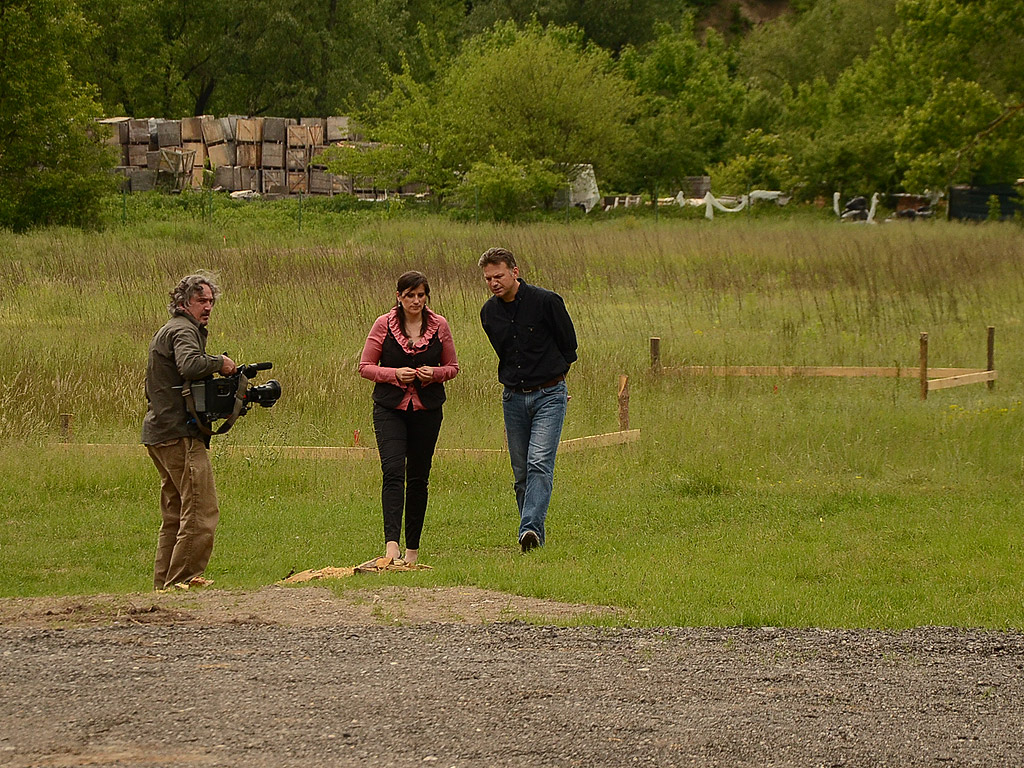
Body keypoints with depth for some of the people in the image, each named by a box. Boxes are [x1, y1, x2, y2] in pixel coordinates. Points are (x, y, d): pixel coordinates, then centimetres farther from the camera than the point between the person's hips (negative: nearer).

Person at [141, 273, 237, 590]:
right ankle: (182, 580, -13)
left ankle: (164, 582, 16)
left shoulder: (167, 332, 24)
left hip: (159, 432, 11)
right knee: (202, 511, -12)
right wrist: (220, 362, -14)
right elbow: (190, 365, -30)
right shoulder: (183, 330, -8)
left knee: (176, 513, 15)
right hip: (180, 433, -11)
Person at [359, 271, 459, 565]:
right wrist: (395, 374, -15)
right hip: (390, 408, -2)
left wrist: (434, 373, -10)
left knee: (418, 476, 6)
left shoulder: (439, 326, 3)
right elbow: (365, 366, 2)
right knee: (393, 471, -18)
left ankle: (412, 547, 15)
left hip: (427, 408, 2)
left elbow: (452, 367, 12)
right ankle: (391, 542, -28)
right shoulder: (384, 325, -1)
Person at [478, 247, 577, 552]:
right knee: (521, 473, 5)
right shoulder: (489, 313, 5)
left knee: (540, 463, -18)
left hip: (549, 395, -5)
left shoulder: (546, 301, -10)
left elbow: (569, 347, 2)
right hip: (513, 398, 5)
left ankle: (531, 528, -28)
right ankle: (534, 538, 12)